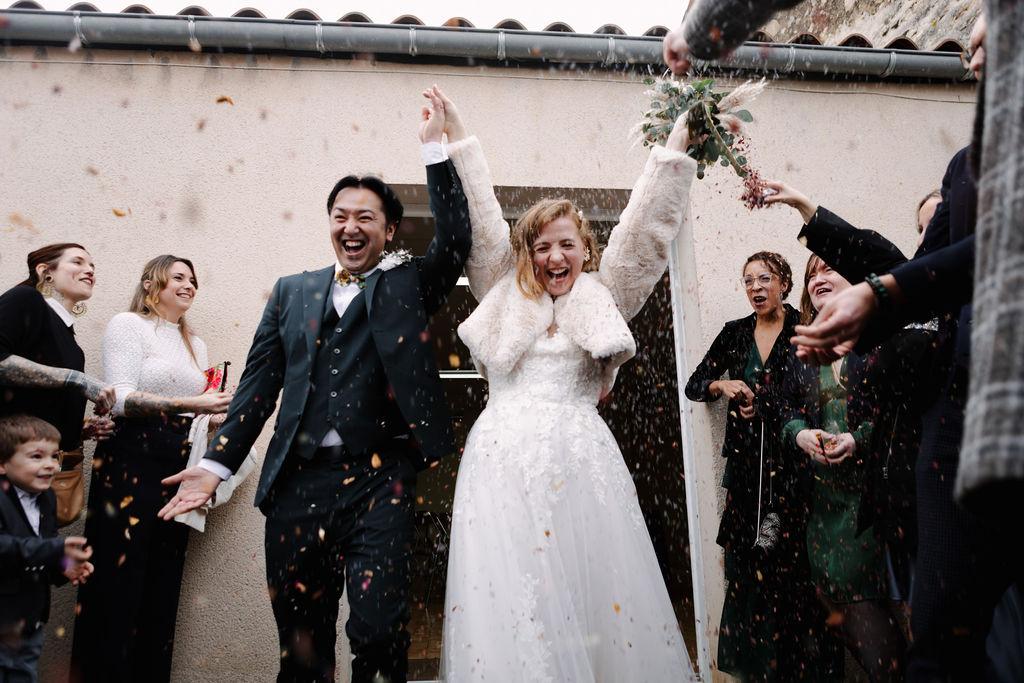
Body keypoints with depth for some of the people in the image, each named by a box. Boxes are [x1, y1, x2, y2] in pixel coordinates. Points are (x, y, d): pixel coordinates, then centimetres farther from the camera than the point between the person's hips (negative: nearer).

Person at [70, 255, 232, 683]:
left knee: (162, 587, 8)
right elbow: (121, 399, -13)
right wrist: (190, 405, -21)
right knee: (119, 584, -2)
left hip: (178, 471, 6)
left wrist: (217, 407, -1)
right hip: (132, 466, -6)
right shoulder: (128, 325, -2)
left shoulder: (196, 344, 19)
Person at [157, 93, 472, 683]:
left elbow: (456, 241, -9)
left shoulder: (409, 284, 8)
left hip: (378, 481, -3)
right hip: (296, 482, 3)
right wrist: (217, 464, 5)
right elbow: (258, 385, 12)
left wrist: (437, 147, -9)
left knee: (378, 630, -6)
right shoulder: (291, 292, 14)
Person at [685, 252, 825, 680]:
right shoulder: (734, 333, 11)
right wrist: (721, 385, -4)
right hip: (746, 463, 4)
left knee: (794, 560, -3)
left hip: (794, 461, -3)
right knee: (746, 560, 4)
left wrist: (763, 406, -9)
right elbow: (694, 385, 15)